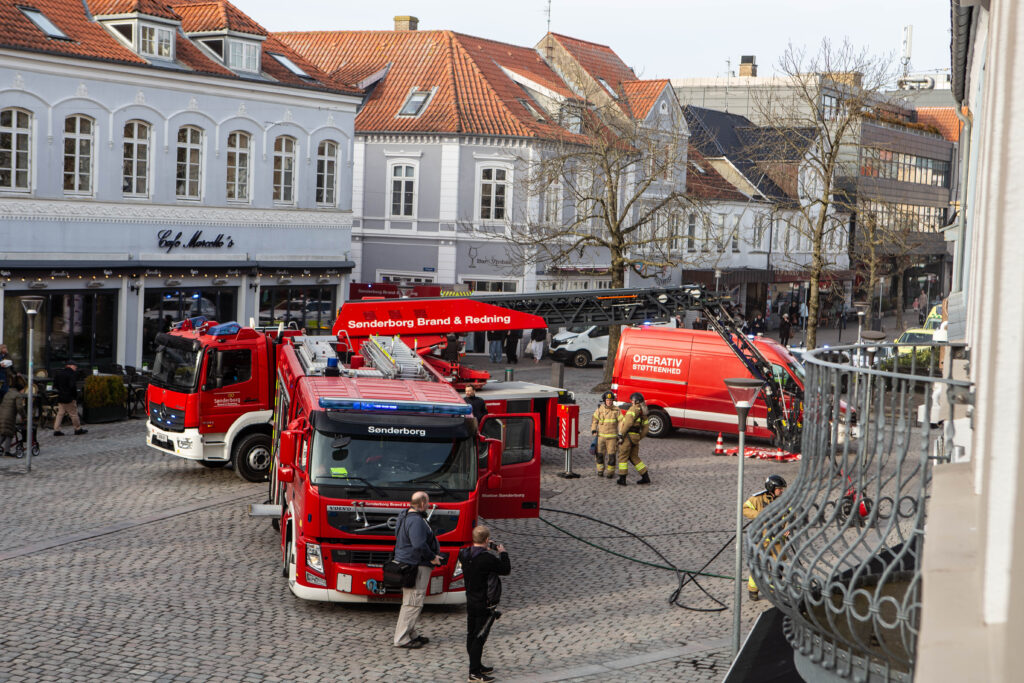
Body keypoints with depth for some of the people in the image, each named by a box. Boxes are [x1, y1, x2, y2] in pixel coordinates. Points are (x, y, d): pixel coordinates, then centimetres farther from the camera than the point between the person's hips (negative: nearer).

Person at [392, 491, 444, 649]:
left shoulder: (405, 516, 14)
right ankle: (401, 639, -6)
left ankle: (411, 634, 27)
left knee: (412, 601, 19)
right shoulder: (416, 521, -21)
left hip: (406, 563, 11)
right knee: (413, 602, -8)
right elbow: (419, 545, -30)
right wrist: (432, 558, -16)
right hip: (416, 566, -11)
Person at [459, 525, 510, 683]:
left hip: (470, 601, 8)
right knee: (480, 637, -3)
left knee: (471, 636, 15)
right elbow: (506, 570, -10)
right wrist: (502, 553, 3)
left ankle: (477, 665, 30)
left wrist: (486, 550, 16)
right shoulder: (488, 559, -24)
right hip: (486, 604, -8)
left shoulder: (464, 554, -3)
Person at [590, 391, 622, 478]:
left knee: (611, 455, -2)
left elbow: (621, 422, -4)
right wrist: (593, 430, 0)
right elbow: (594, 420, 11)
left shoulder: (616, 410, -4)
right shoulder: (600, 409, 2)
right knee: (599, 454, 6)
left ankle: (610, 471, 10)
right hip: (600, 436, 3)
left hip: (612, 437, -2)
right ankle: (600, 470, 21)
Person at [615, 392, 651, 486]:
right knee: (634, 458, 15)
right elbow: (645, 428, 18)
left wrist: (621, 435, -19)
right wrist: (639, 438, 20)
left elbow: (628, 423, -21)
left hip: (628, 436, -8)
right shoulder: (643, 412, 16)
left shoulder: (634, 409, -10)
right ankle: (646, 477, 11)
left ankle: (622, 479, -1)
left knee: (623, 457, 1)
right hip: (636, 436, 8)